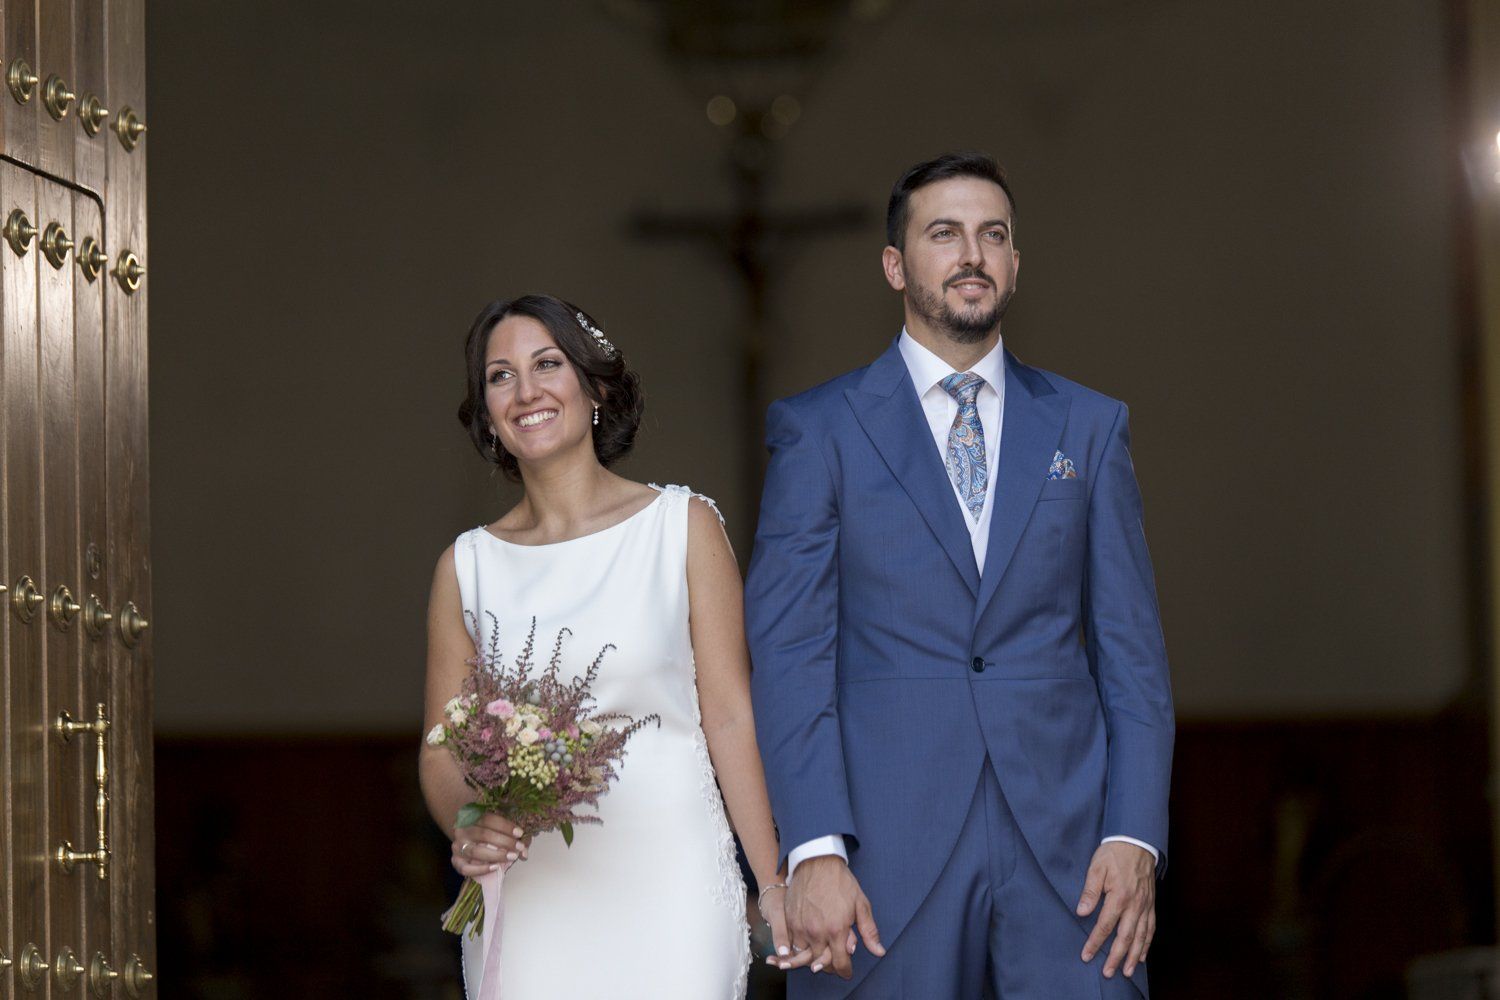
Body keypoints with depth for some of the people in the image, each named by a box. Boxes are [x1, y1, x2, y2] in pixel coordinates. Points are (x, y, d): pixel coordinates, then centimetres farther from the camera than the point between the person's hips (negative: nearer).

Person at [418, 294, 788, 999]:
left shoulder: (682, 527, 2)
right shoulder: (468, 565, 7)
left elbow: (729, 715, 0)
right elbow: (442, 752, 10)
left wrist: (774, 883, -5)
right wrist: (467, 827, -12)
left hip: (668, 884, -2)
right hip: (528, 896, 2)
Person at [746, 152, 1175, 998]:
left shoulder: (1089, 428, 13)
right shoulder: (818, 432, 6)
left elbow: (1132, 651, 9)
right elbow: (789, 657, 0)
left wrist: (1135, 835, -4)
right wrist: (815, 852, -11)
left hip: (1066, 852, 2)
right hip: (886, 855, -1)